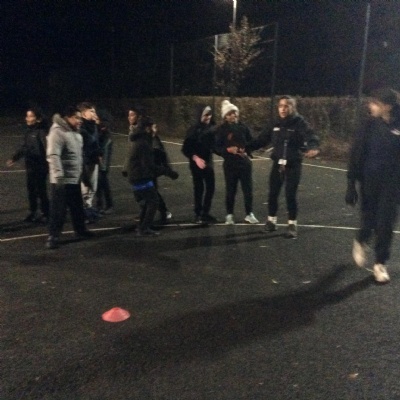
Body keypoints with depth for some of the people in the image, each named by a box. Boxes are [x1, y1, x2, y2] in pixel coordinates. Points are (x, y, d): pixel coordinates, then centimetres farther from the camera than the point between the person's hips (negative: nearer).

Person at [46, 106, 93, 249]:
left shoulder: (76, 133, 13)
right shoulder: (58, 132, -17)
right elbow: (53, 155, -26)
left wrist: (80, 172, 22)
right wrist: (59, 175, -33)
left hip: (75, 179, 9)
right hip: (61, 180, -9)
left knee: (78, 208, 19)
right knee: (58, 210, -2)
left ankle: (80, 230, 34)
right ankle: (53, 236, 8)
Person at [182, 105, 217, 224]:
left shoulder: (212, 128, 0)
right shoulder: (193, 130, -10)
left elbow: (214, 144, 8)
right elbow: (185, 149, -10)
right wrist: (195, 158, -22)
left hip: (208, 162, 4)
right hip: (196, 163, -4)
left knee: (210, 188, 8)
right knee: (199, 188, 1)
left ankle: (205, 213, 22)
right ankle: (198, 214, 13)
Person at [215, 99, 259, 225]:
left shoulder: (243, 127, 4)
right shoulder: (222, 129, -4)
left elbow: (251, 142, 12)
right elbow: (217, 148, -6)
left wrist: (247, 151, -7)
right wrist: (228, 150, -22)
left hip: (245, 162, 3)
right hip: (230, 164, -2)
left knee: (248, 189, 6)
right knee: (230, 190, 5)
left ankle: (249, 214, 19)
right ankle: (229, 215, 20)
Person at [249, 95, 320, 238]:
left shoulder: (299, 123, -8)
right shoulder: (276, 124, 6)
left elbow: (311, 136, -23)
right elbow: (263, 139, 11)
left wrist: (313, 148, -44)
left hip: (293, 165, -4)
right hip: (277, 164, 4)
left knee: (290, 195, -3)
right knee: (273, 193, 7)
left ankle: (292, 225, 12)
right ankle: (271, 220, 26)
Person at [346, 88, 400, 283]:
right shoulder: (370, 125, -6)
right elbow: (356, 155, -5)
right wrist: (351, 185, -8)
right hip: (369, 182, 0)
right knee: (369, 221, 6)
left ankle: (380, 264, 20)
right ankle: (361, 242, 40)